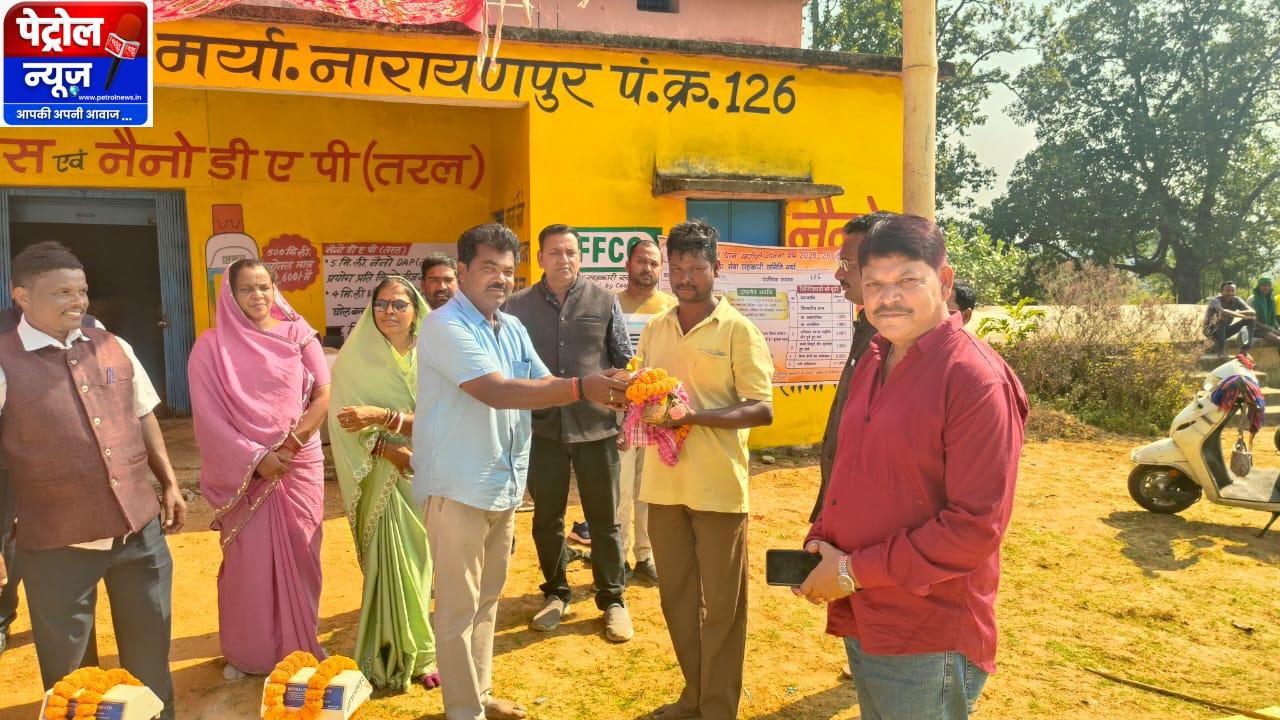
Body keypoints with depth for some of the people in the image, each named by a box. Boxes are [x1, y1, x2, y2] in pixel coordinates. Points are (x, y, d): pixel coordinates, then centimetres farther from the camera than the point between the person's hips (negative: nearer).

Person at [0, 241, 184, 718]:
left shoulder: (113, 348, 4)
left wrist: (169, 484, 11)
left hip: (140, 528, 4)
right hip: (58, 544, -4)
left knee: (150, 654, 20)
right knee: (66, 669, 14)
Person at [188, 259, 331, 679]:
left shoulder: (298, 335, 3)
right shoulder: (211, 346, -1)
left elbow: (324, 394, -1)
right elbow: (208, 416, -6)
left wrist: (291, 442, -14)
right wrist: (255, 458, -14)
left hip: (300, 464, 1)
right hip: (245, 469, -1)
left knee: (299, 555, 7)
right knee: (247, 561, 3)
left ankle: (301, 644, 23)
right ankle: (247, 653, 20)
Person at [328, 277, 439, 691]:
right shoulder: (356, 358, -1)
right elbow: (345, 420, -8)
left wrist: (382, 416, -19)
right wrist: (390, 449, -21)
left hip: (423, 476, 2)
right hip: (380, 479, -2)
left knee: (416, 562, 8)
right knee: (391, 562, -4)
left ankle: (415, 652, 22)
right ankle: (397, 655, 11)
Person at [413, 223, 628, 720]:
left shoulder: (513, 329, 9)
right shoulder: (444, 326, -16)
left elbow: (542, 384, 10)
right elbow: (496, 392, -27)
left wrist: (602, 394, -10)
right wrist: (581, 388, -33)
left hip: (503, 483, 8)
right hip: (458, 486, -8)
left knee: (487, 599, 19)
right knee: (459, 605, 4)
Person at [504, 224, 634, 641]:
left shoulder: (605, 302, 1)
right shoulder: (519, 306, 2)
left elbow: (625, 363, 6)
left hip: (596, 427, -1)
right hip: (543, 427, 1)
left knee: (604, 518, 8)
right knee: (547, 517, 13)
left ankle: (612, 599, 24)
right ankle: (555, 593, 32)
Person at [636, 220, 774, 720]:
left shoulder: (738, 331, -6)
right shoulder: (653, 330, 10)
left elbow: (761, 410, -10)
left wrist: (696, 416, -22)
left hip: (717, 487, -5)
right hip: (664, 484, 5)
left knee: (721, 603, 6)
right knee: (676, 595, 16)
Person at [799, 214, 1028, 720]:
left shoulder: (977, 379, -18)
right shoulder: (872, 364, 7)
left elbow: (977, 526, -22)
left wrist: (856, 570, -19)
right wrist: (819, 545, -1)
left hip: (928, 642, -7)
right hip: (861, 622, 8)